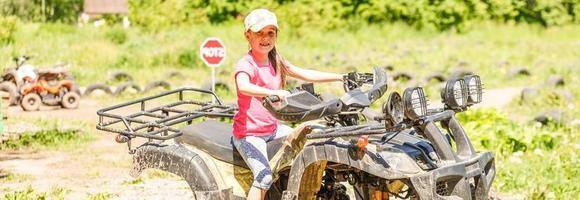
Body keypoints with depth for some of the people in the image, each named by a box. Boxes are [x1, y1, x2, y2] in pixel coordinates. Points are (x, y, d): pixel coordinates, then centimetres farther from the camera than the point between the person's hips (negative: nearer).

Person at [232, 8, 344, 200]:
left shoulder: (275, 62, 9)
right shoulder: (246, 64, -17)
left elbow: (305, 74, 11)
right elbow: (243, 87, -39)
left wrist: (341, 77, 5)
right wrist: (273, 92, -56)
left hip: (272, 128, 8)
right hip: (249, 134, -8)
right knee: (264, 177, -25)